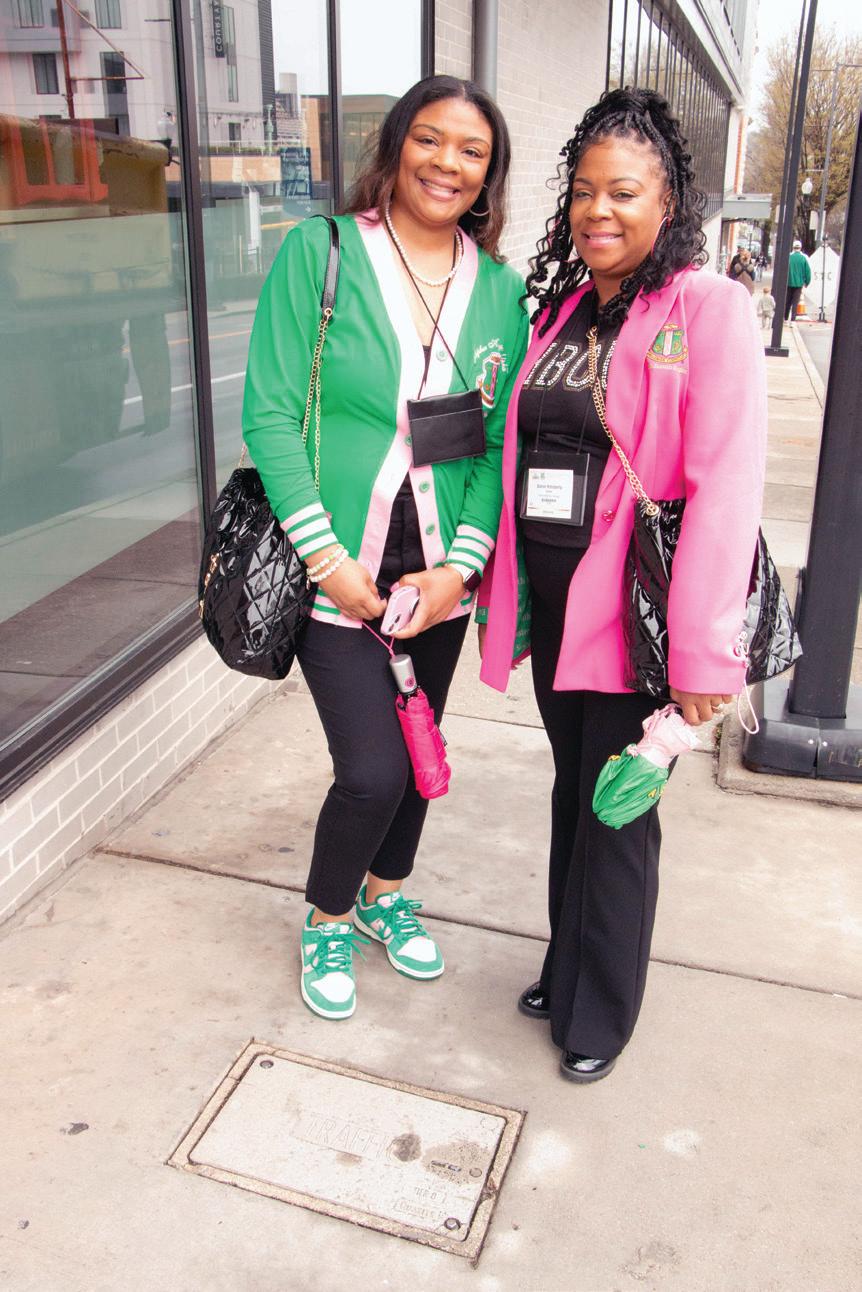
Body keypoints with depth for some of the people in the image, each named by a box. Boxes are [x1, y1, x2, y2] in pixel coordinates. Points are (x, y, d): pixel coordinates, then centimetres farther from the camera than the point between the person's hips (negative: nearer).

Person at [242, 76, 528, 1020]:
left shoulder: (501, 289, 4)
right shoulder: (319, 252, -5)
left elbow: (504, 442, 2)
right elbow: (269, 413, -9)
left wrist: (461, 567, -10)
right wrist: (327, 557, -14)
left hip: (441, 575, 4)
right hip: (336, 569, -4)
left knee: (418, 751, 17)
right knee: (372, 771, -7)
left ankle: (385, 892, 44)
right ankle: (326, 919, 25)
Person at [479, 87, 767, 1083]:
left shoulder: (709, 310, -10)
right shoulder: (559, 308, 10)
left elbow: (724, 487, -17)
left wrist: (702, 649, -21)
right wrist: (499, 578, 10)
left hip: (635, 608, -6)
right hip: (551, 599, 6)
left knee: (617, 812, 6)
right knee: (573, 791, 19)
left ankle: (599, 1012, 28)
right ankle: (565, 968, 39)